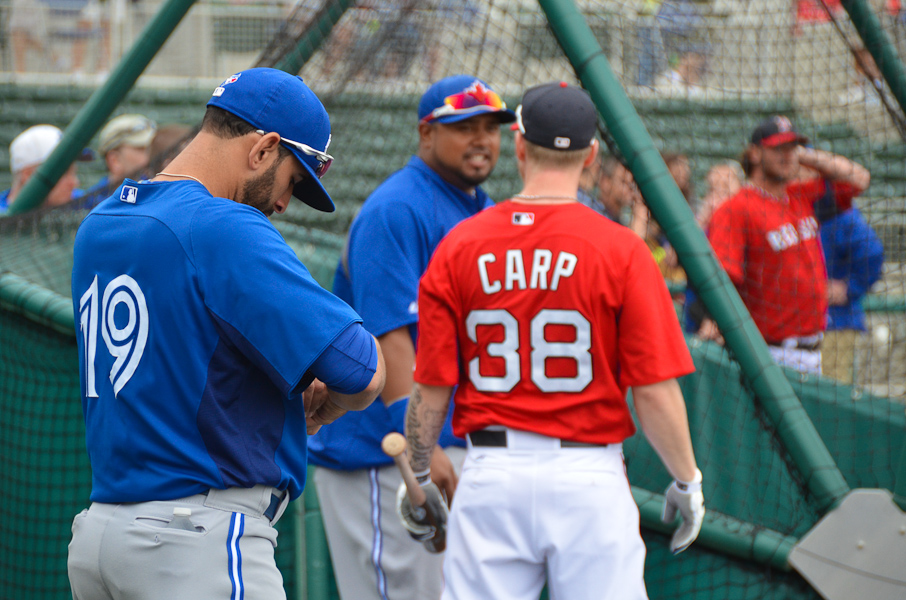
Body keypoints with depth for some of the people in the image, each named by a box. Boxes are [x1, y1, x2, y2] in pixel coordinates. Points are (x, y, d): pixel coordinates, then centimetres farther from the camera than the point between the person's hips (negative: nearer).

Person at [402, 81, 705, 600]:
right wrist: (687, 481, 5)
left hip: (490, 476, 2)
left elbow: (432, 389, 1)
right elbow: (655, 390, -9)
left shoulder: (458, 247, -1)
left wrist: (419, 477, 16)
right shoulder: (621, 250, -7)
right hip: (589, 478, -2)